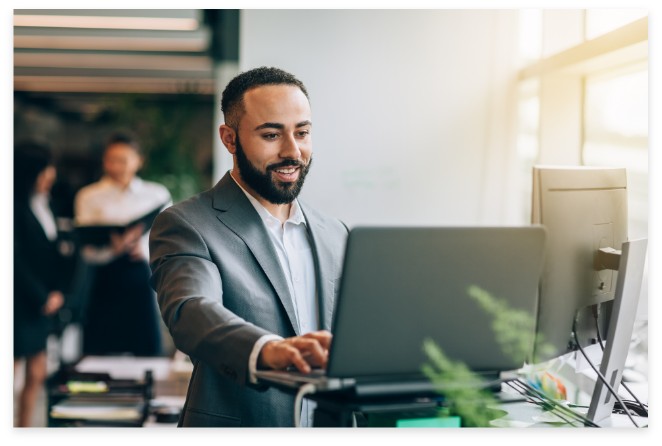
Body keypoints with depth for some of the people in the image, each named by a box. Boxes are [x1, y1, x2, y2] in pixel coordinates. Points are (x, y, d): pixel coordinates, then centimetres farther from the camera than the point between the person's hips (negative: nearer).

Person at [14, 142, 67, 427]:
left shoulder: (44, 205, 11)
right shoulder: (16, 209, -15)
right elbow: (16, 262, -16)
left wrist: (58, 290, 1)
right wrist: (42, 297, -10)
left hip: (43, 304, 8)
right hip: (20, 304, -8)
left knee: (36, 374, 11)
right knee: (12, 370, -4)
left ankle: (25, 427, 21)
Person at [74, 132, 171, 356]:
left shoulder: (157, 194, 10)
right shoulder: (89, 196, 5)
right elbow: (88, 252, -4)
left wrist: (145, 248, -18)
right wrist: (114, 249, -25)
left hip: (143, 279, 1)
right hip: (107, 281, -1)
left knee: (147, 352, -2)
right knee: (103, 352, -1)